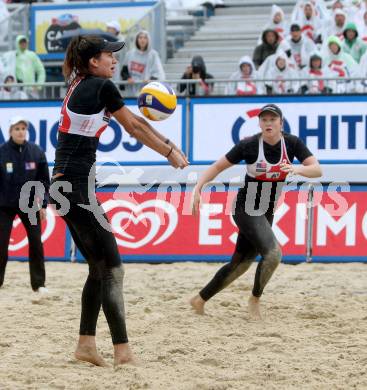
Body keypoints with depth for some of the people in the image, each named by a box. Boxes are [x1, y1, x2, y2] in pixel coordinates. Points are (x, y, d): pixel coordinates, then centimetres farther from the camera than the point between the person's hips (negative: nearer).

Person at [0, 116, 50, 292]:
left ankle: (39, 283, 7)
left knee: (36, 242, -2)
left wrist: (43, 204, -2)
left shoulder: (36, 152, -3)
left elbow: (44, 180, 3)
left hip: (29, 205, 2)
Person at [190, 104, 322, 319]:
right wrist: (198, 187, -18)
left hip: (266, 213, 5)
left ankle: (200, 300, 26)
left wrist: (298, 168, -35)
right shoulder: (248, 145, -14)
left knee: (240, 264, 11)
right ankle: (255, 299, -3)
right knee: (273, 253, -25)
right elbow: (218, 166, -6)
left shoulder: (292, 143, -6)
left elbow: (317, 170, -14)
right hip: (246, 209, -5)